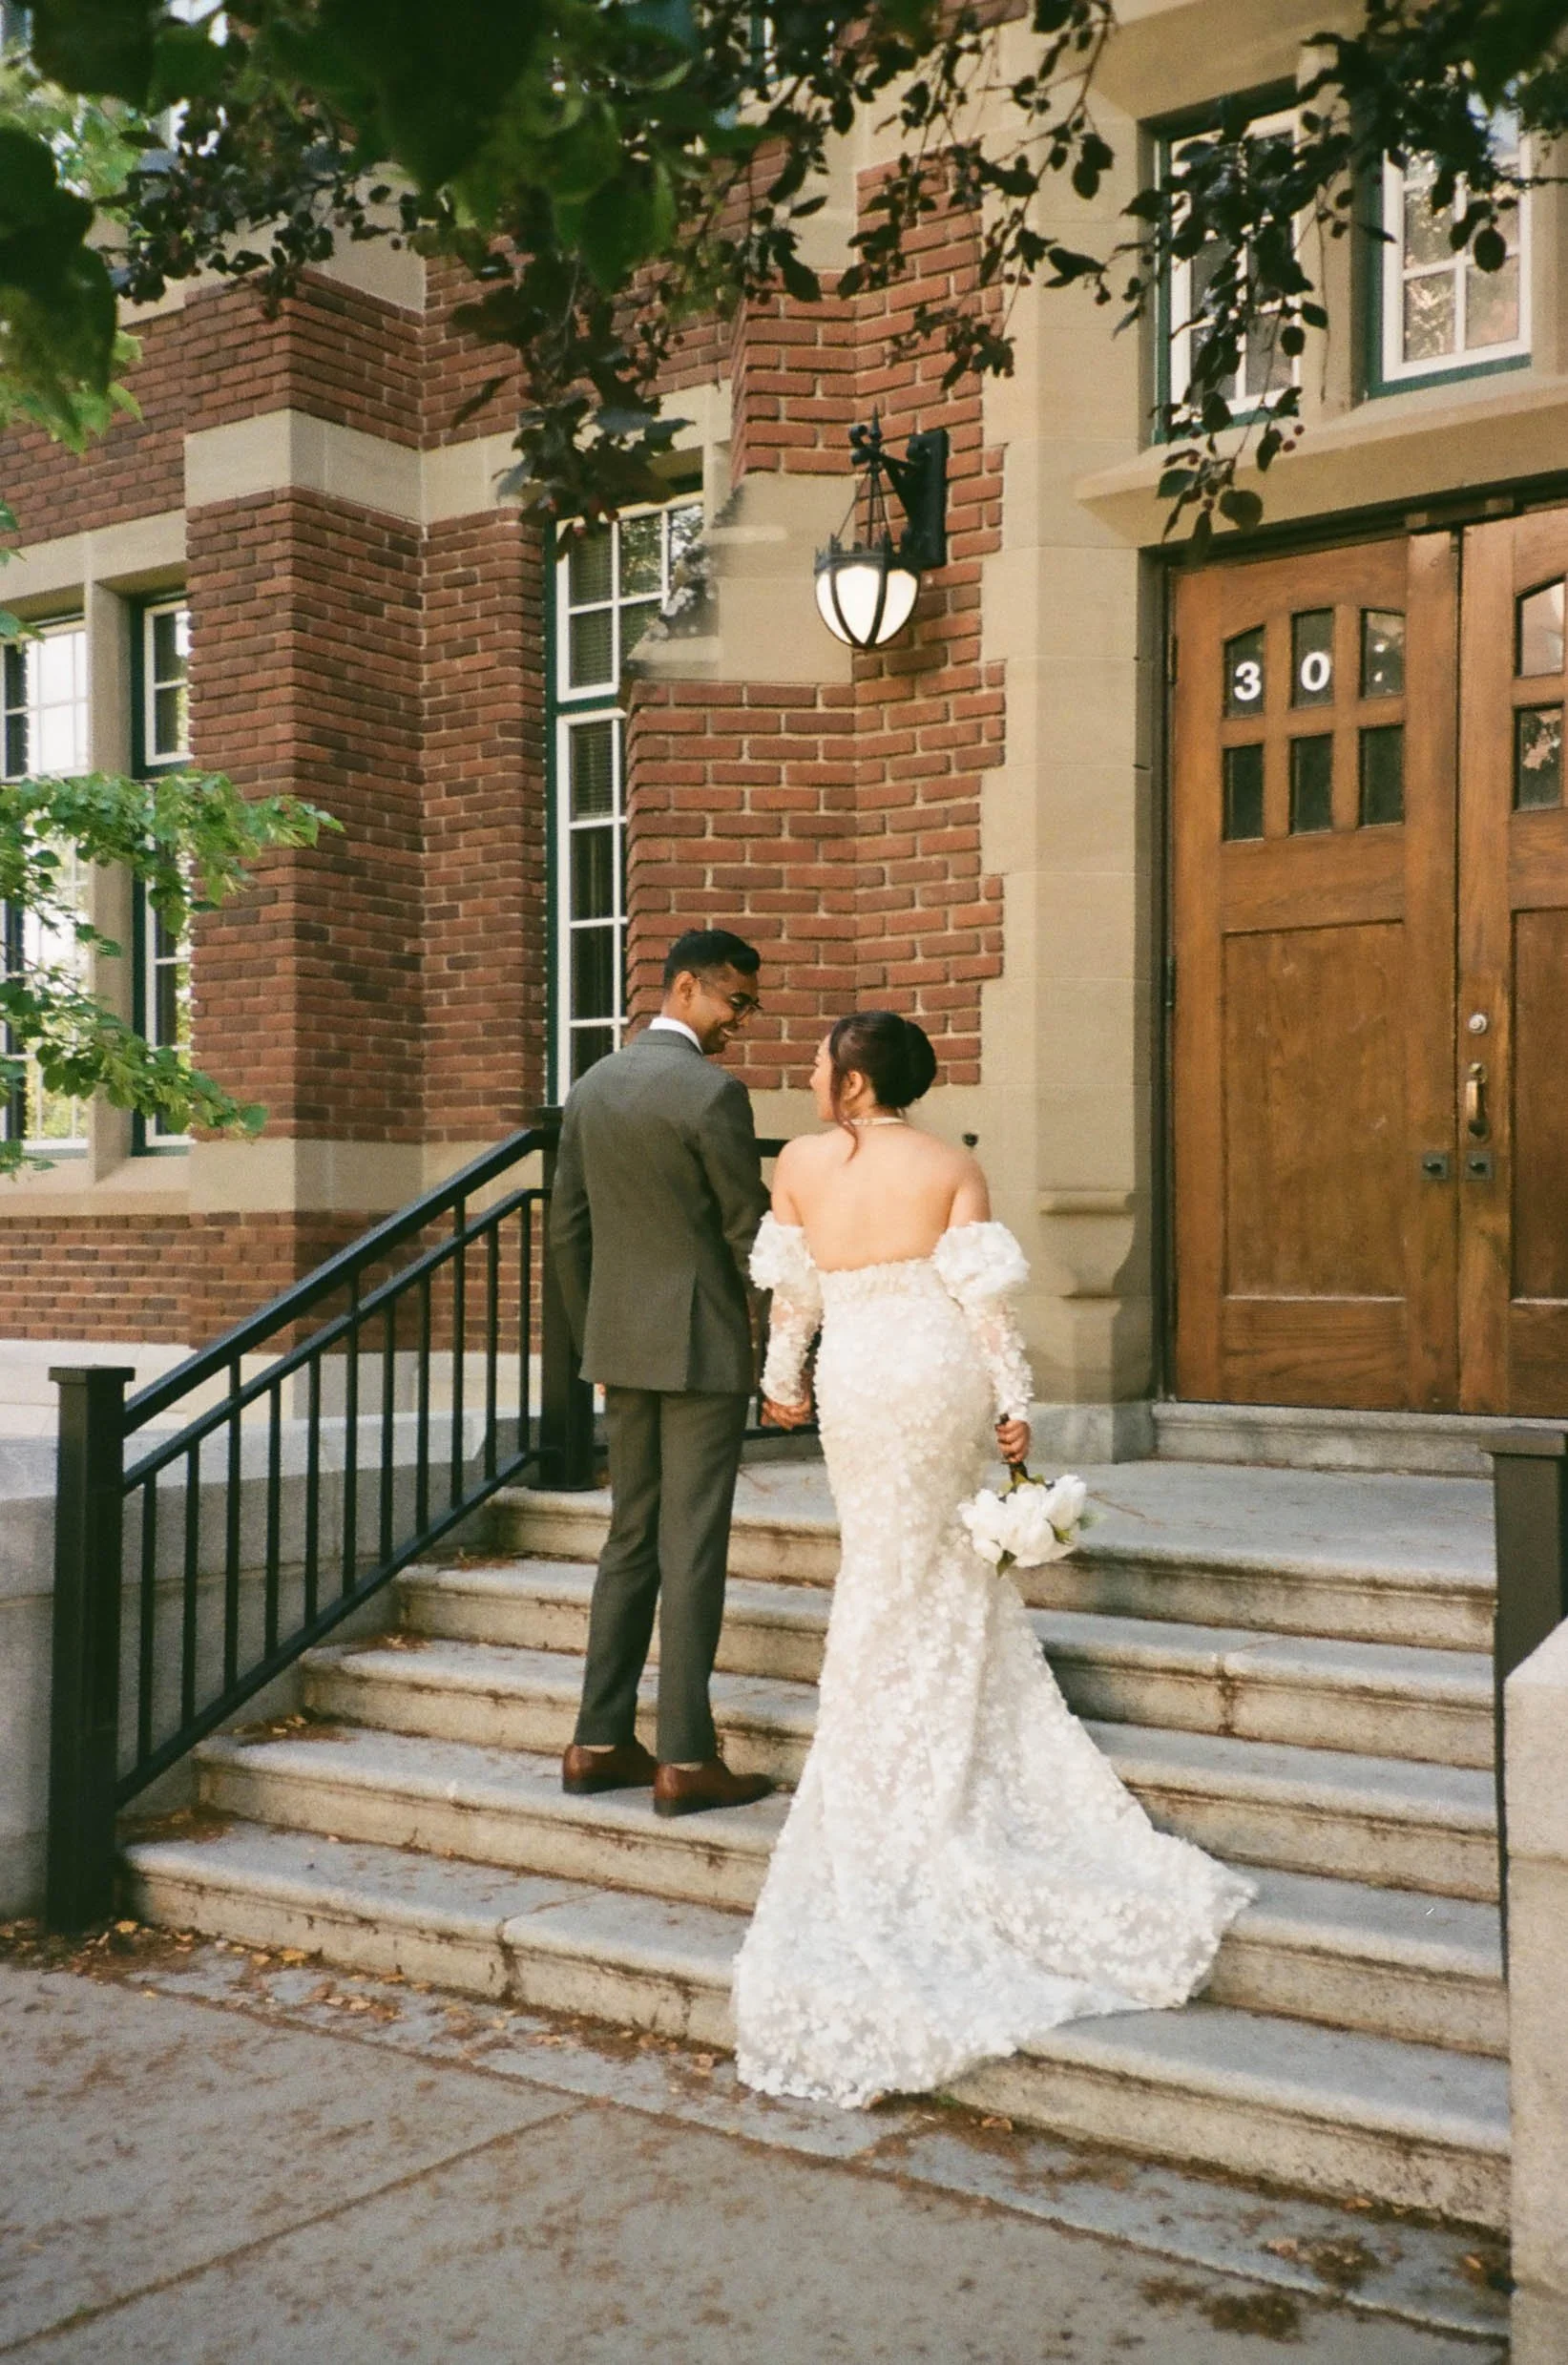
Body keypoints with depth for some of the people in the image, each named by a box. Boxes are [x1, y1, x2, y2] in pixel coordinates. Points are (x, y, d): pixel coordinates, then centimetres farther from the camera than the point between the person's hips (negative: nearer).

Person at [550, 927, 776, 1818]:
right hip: (702, 1345, -7)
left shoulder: (592, 1088, 9)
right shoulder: (714, 1091, -14)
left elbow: (568, 1231, 12)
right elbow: (751, 1234, -12)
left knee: (632, 1541, 14)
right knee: (692, 1551, -2)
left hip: (624, 1345, 7)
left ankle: (601, 1744, 17)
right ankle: (686, 1759, 3)